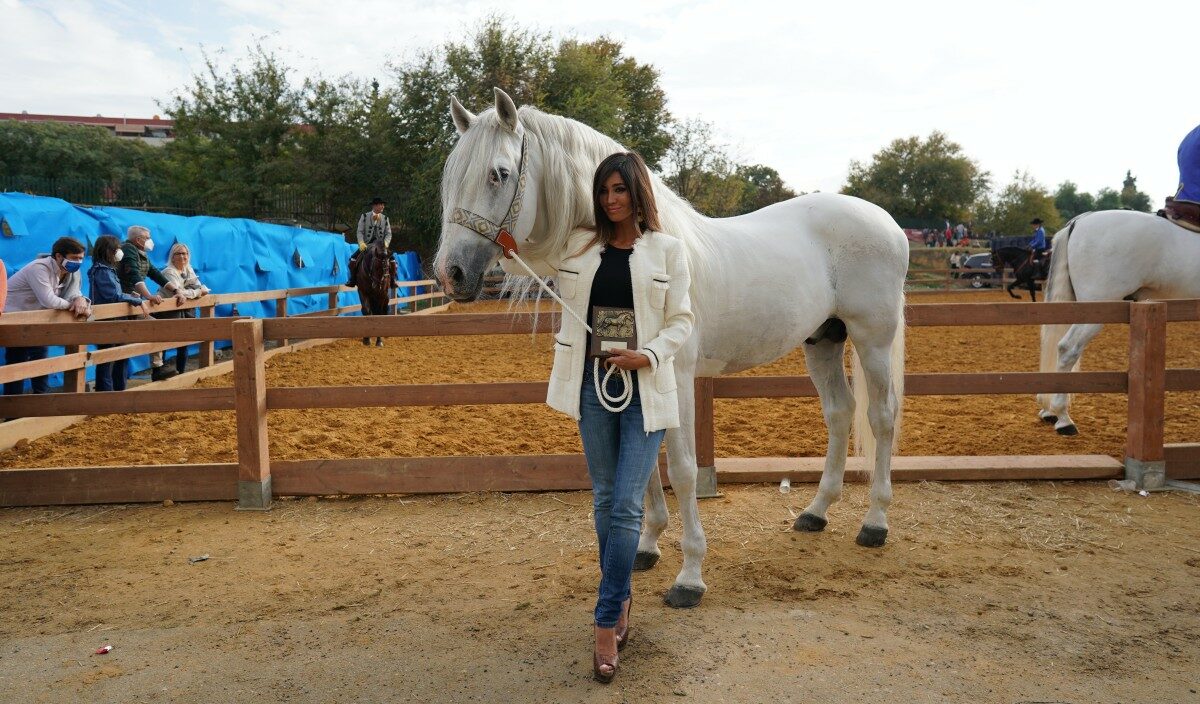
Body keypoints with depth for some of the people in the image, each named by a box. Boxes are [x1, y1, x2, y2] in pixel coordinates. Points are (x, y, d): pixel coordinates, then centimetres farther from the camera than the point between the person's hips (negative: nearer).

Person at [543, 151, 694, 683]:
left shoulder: (667, 250, -1)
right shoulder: (577, 247, 5)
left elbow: (681, 322, -1)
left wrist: (648, 355, -18)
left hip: (645, 387, -3)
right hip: (594, 385, 3)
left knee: (626, 506, -6)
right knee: (604, 500, 12)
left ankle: (607, 622, 3)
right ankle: (621, 598, 31)